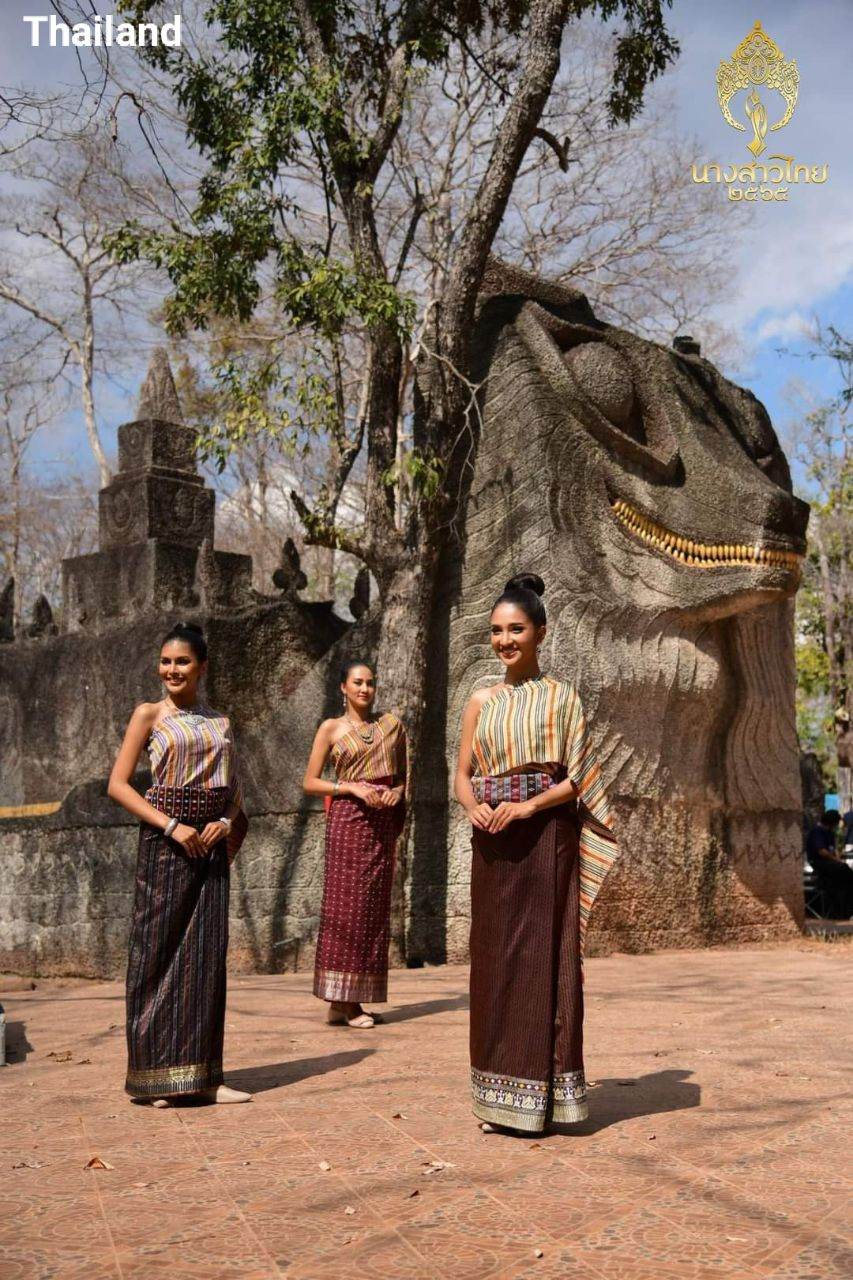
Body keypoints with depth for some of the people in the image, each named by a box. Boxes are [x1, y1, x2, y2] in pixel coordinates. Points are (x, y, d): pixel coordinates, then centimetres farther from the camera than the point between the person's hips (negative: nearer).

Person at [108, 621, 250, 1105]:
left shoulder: (219, 722, 14)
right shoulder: (150, 714, 2)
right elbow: (118, 783, -5)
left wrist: (226, 822, -6)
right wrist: (172, 825, -13)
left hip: (211, 844, 4)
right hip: (165, 843, -4)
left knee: (207, 955, 4)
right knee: (158, 954, -2)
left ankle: (204, 1074, 10)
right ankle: (152, 1075, 7)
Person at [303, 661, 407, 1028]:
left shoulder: (392, 725, 15)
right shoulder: (331, 729, 5)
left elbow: (402, 775, 21)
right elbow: (310, 782, 1)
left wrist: (398, 791, -2)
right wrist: (353, 788, -11)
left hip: (383, 821, 4)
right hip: (348, 819, -4)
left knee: (375, 908, 3)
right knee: (346, 905, -8)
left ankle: (354, 1000, 9)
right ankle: (339, 1002, -5)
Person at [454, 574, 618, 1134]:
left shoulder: (561, 697, 1)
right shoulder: (482, 701, 11)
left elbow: (577, 778, -4)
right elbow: (463, 773, 11)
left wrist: (528, 806, -17)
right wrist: (474, 807, -10)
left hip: (545, 837, -3)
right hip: (493, 843, 4)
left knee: (543, 955, -2)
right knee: (493, 957, 6)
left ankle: (540, 1093, 8)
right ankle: (498, 1096, 16)